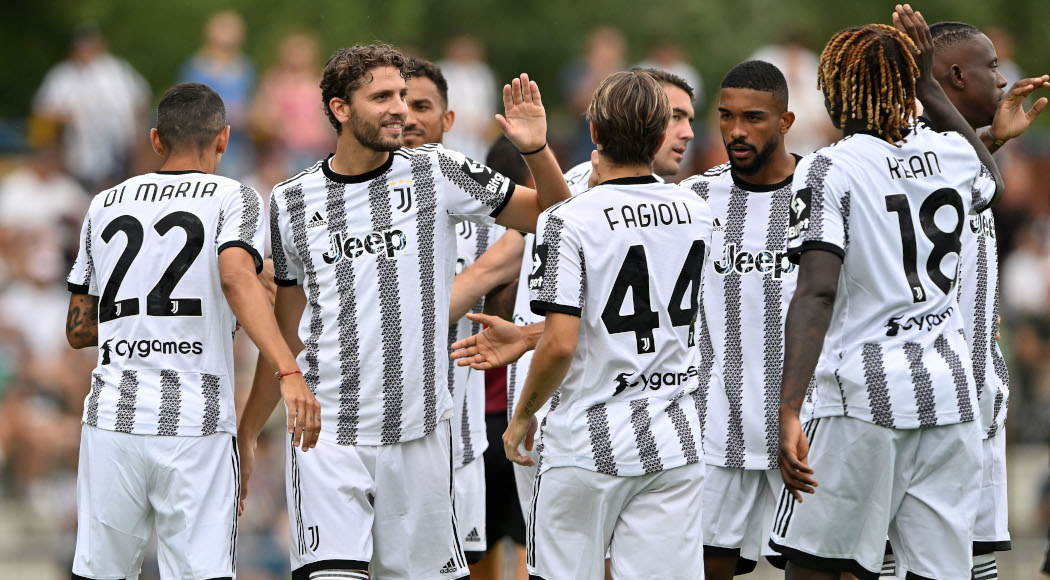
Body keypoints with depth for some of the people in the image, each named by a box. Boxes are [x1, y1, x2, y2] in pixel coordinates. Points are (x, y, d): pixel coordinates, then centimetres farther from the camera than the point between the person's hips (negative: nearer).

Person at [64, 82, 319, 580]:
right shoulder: (232, 198, 3)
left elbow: (78, 330, 18)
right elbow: (236, 277, -18)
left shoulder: (105, 205, 15)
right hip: (197, 425, -3)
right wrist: (289, 373, -26)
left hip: (111, 417, 3)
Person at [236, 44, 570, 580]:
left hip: (419, 432, 0)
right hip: (327, 435, 0)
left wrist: (536, 149, -13)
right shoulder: (292, 203, 6)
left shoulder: (436, 174, 2)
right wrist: (246, 433, 15)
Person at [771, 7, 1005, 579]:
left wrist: (789, 410, -24)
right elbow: (992, 183, 37)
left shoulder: (827, 171, -6)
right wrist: (927, 81, 40)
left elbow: (816, 292, -18)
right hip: (950, 391, 5)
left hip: (863, 395, -5)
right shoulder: (951, 153, 9)